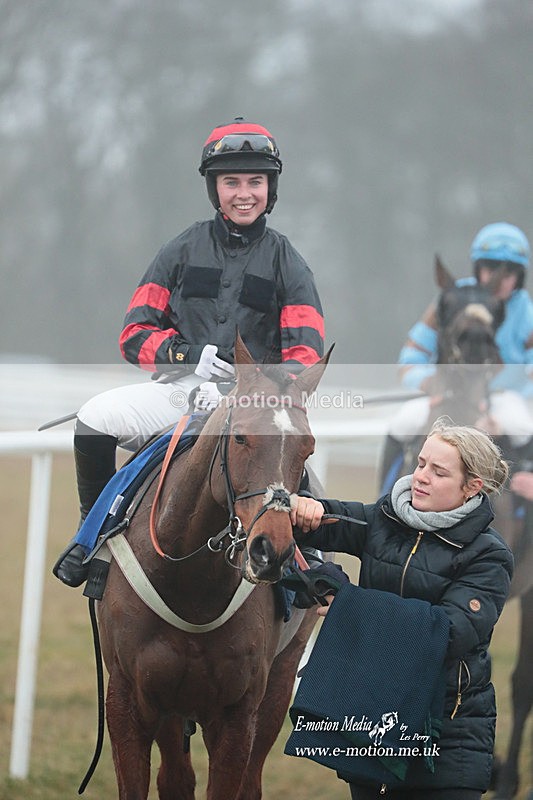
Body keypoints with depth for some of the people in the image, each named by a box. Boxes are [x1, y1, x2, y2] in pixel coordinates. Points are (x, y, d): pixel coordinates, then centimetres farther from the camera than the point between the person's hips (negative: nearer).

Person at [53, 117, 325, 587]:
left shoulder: (287, 265, 10)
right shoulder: (184, 252, 12)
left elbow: (304, 355, 0)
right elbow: (135, 335, 8)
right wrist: (188, 353, -13)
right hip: (177, 390, 1)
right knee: (95, 418, -26)